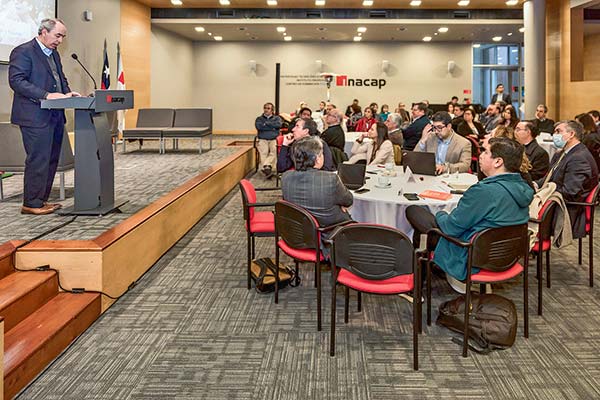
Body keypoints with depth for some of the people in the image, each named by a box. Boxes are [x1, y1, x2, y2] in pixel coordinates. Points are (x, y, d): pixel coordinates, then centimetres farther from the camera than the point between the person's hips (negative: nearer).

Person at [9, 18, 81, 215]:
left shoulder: (54, 54, 19)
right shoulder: (23, 52, -8)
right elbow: (16, 80, -17)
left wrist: (67, 92, 4)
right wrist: (46, 95, -25)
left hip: (55, 116, 9)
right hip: (35, 116, -9)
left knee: (51, 160, 11)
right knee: (38, 160, -7)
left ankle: (42, 199, 20)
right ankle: (31, 204, 2)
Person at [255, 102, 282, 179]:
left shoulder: (276, 118, 22)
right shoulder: (259, 118, 22)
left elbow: (279, 125, -2)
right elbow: (258, 126, 0)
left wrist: (266, 123, 1)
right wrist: (272, 127, 0)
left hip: (274, 139, 0)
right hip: (262, 139, 0)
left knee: (274, 151, -33)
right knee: (263, 152, -30)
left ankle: (266, 166, -46)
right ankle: (268, 170, -43)